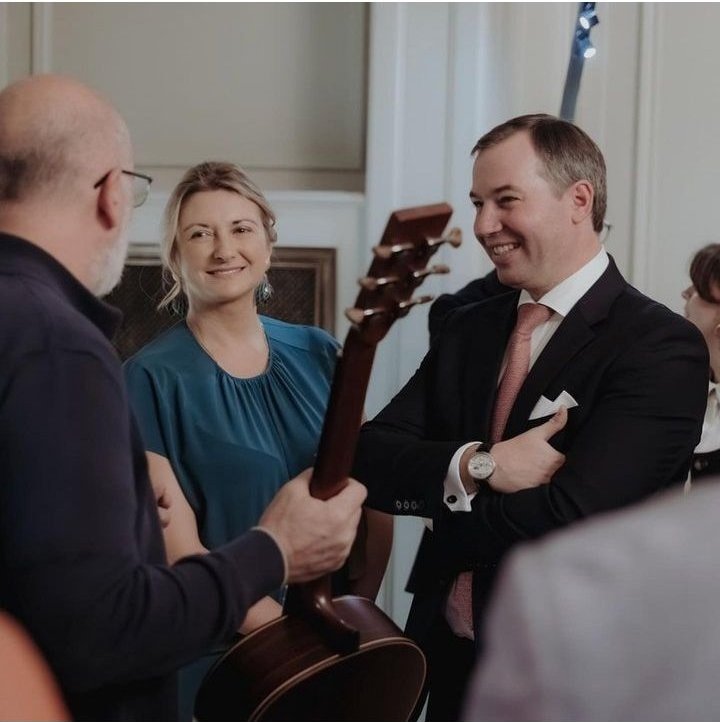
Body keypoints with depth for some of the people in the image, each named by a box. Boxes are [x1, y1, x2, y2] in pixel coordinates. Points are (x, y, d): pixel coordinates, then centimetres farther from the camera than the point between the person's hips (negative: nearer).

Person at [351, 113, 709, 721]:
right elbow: (369, 460, -4)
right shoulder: (468, 328, 5)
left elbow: (566, 518, -25)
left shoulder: (661, 348, -16)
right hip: (448, 655, 6)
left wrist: (438, 500, -9)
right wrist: (477, 468, -22)